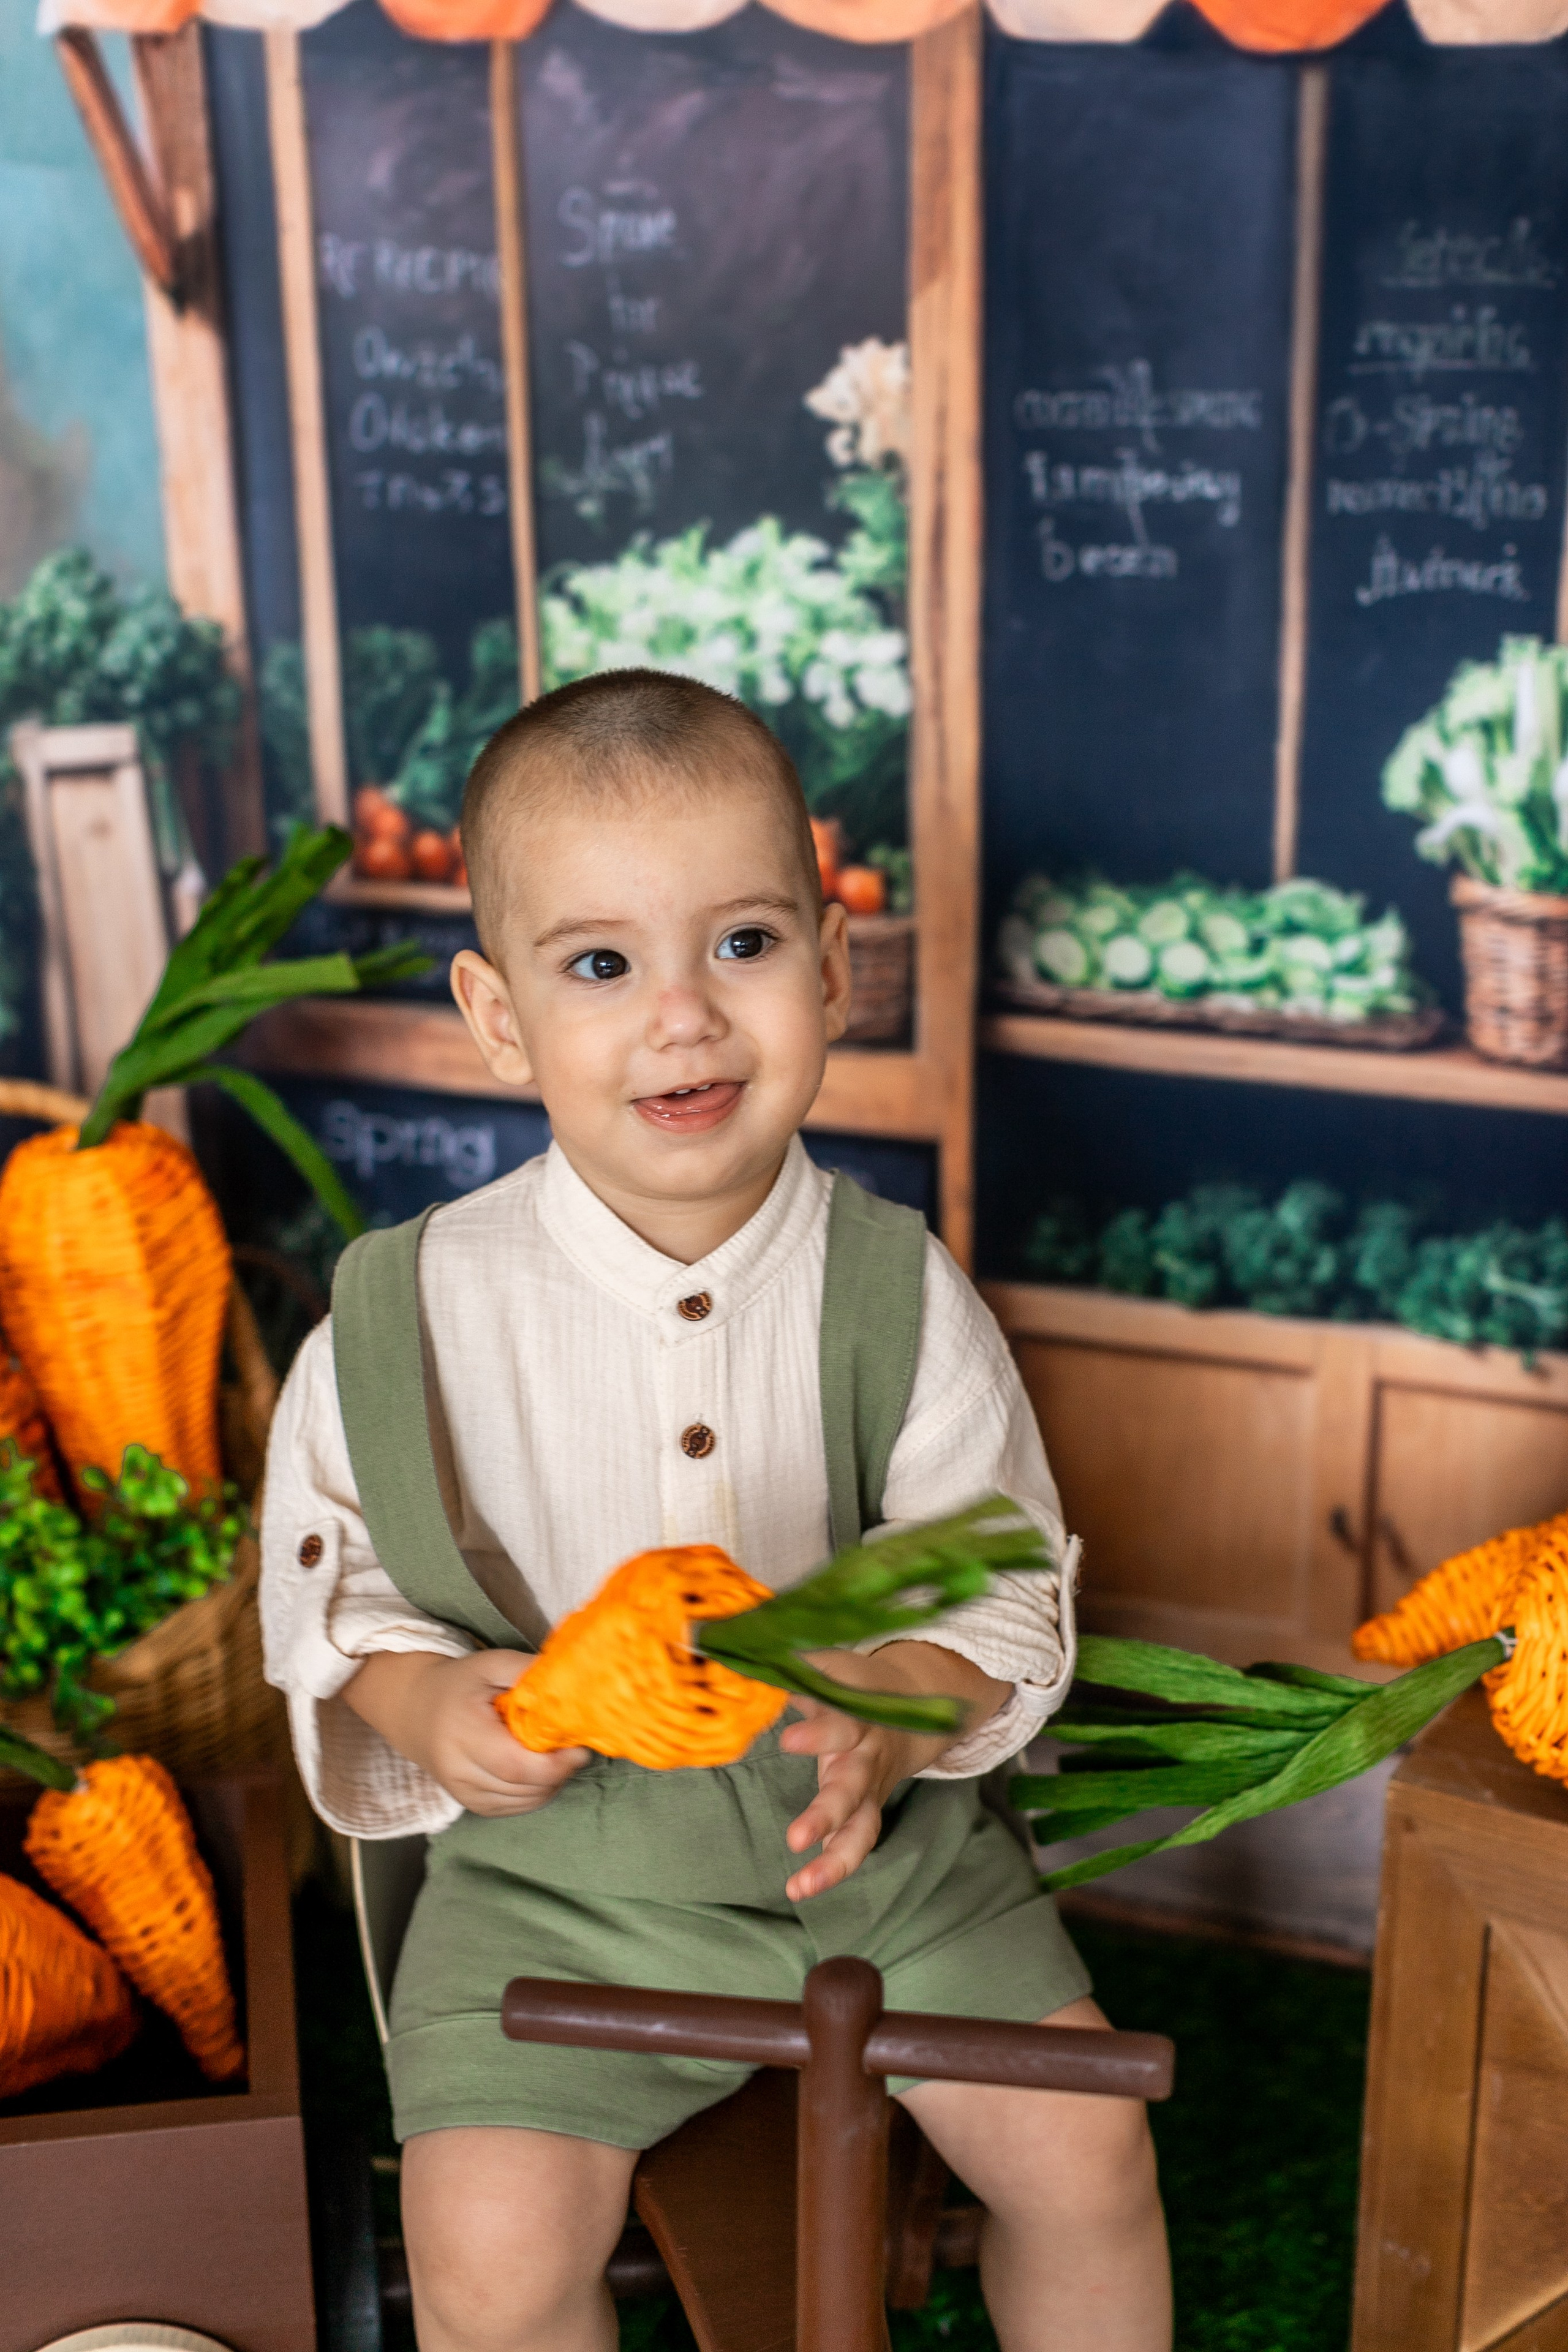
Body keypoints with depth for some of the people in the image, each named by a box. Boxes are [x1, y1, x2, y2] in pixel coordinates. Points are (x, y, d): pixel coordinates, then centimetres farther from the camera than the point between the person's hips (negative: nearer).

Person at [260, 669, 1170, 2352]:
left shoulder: (905, 1302, -10)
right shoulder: (416, 1313, -13)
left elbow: (1005, 1586, -4)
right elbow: (328, 1567, 0)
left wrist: (900, 1705, -24)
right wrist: (420, 1700, -20)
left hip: (877, 1833, 1)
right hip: (553, 1860, -1)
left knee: (1086, 2153, -4)